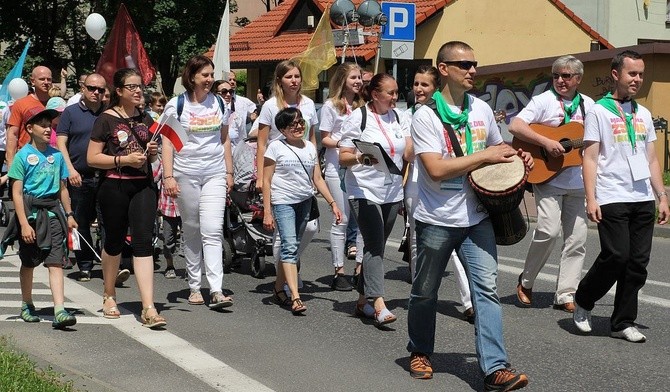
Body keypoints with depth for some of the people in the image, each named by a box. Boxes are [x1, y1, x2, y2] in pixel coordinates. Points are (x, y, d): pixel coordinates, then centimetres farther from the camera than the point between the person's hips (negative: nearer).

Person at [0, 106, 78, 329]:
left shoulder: (56, 155, 7)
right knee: (28, 262, 13)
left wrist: (69, 215, 14)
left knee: (55, 262, -8)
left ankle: (60, 311, -15)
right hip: (30, 211, -2)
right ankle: (27, 306, 31)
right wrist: (24, 224, -14)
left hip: (53, 212, 2)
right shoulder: (23, 155, -5)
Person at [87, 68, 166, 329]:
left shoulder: (145, 119, 13)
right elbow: (92, 158, -7)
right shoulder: (106, 119, -2)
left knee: (143, 241, -9)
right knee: (115, 241, 10)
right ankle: (109, 295, 34)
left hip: (143, 186, 3)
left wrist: (152, 152, 2)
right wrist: (124, 160, -16)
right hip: (114, 187, -3)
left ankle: (148, 308, -14)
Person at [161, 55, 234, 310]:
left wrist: (229, 172, 13)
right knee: (192, 231, 6)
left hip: (214, 174, 2)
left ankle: (216, 290, -16)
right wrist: (168, 176, -10)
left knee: (212, 231, -9)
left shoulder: (219, 103, 9)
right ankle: (194, 286, 17)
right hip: (186, 174, -2)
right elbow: (167, 142, -3)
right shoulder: (176, 105, -2)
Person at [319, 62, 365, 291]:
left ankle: (360, 267, 5)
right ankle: (339, 272, 2)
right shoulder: (331, 106, 2)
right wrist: (340, 143, -19)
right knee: (342, 219, -4)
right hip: (337, 169, -4)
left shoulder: (361, 106, 15)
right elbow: (324, 139, -1)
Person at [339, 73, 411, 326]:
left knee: (377, 247, 10)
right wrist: (361, 158, -27)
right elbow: (343, 158, -7)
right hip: (365, 192, -6)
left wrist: (413, 141, -6)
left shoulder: (396, 117, 11)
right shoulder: (358, 118, -6)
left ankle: (362, 301, 20)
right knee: (374, 246, -16)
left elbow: (408, 155, 13)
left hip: (392, 192, 6)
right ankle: (379, 305, -22)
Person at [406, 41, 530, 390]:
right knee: (425, 292, 12)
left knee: (486, 288, -9)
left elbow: (497, 149, 24)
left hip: (476, 217, 4)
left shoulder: (481, 109, 7)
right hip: (437, 220, -3)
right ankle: (420, 352, 34)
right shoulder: (426, 116, -11)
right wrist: (484, 156, -18)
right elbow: (436, 169, -22)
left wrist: (518, 158, 2)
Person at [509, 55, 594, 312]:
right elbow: (515, 126, -14)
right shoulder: (543, 101, -3)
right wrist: (546, 142, -22)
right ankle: (526, 281, 5)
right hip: (546, 176, -5)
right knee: (549, 230, -17)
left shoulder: (588, 105, 11)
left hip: (577, 183, 5)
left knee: (577, 238, 2)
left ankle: (565, 295, 9)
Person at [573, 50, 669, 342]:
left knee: (638, 262, 2)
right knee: (616, 256, -13)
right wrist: (591, 199, -14)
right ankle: (583, 302, 12)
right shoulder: (599, 112, 0)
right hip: (612, 198, -6)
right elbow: (590, 158, -5)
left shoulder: (643, 115, 18)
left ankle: (623, 323, 12)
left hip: (643, 199, 6)